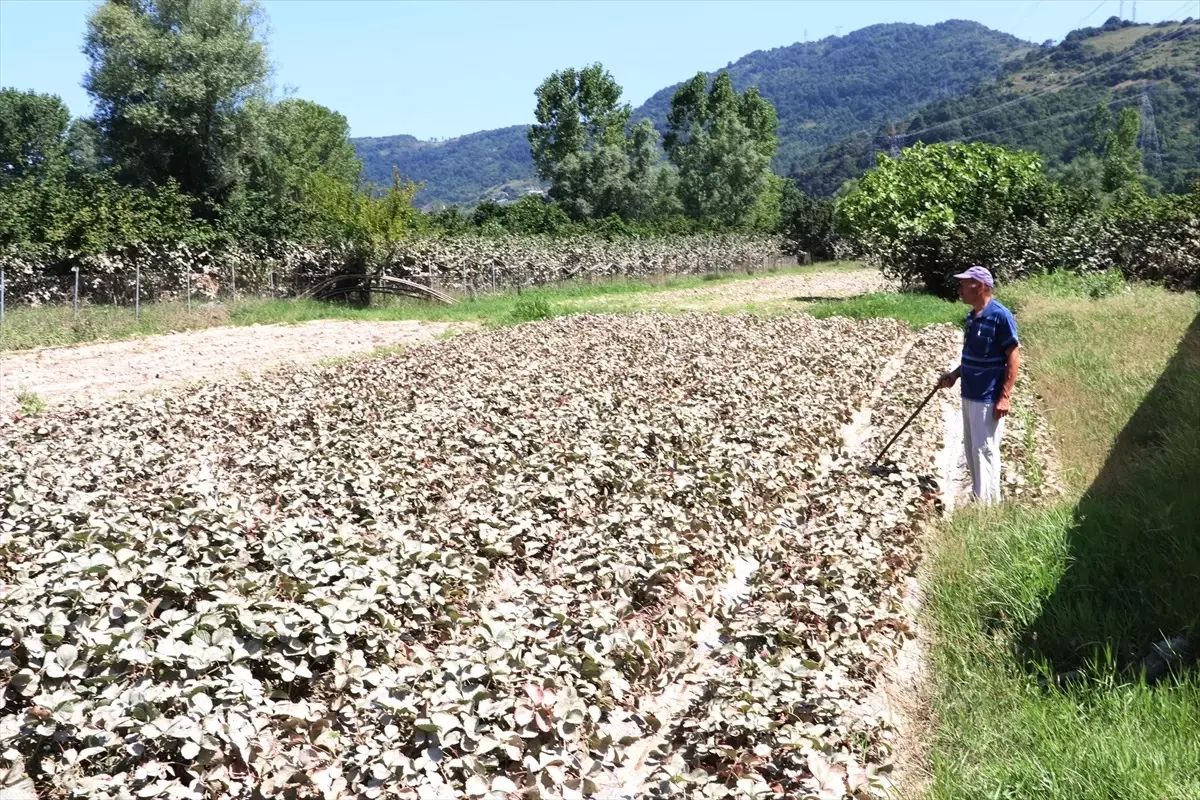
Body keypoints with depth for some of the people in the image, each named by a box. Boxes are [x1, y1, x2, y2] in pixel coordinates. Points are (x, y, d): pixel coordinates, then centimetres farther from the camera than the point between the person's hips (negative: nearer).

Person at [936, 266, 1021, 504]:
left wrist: (1005, 397, -19)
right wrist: (954, 375, 13)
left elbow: (1014, 357, -16)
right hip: (969, 395, 9)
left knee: (984, 450, -4)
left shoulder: (1000, 316, -17)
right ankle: (977, 496, 27)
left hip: (988, 398, -9)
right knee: (971, 448, 15)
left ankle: (987, 504, 3)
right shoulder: (972, 316, 8)